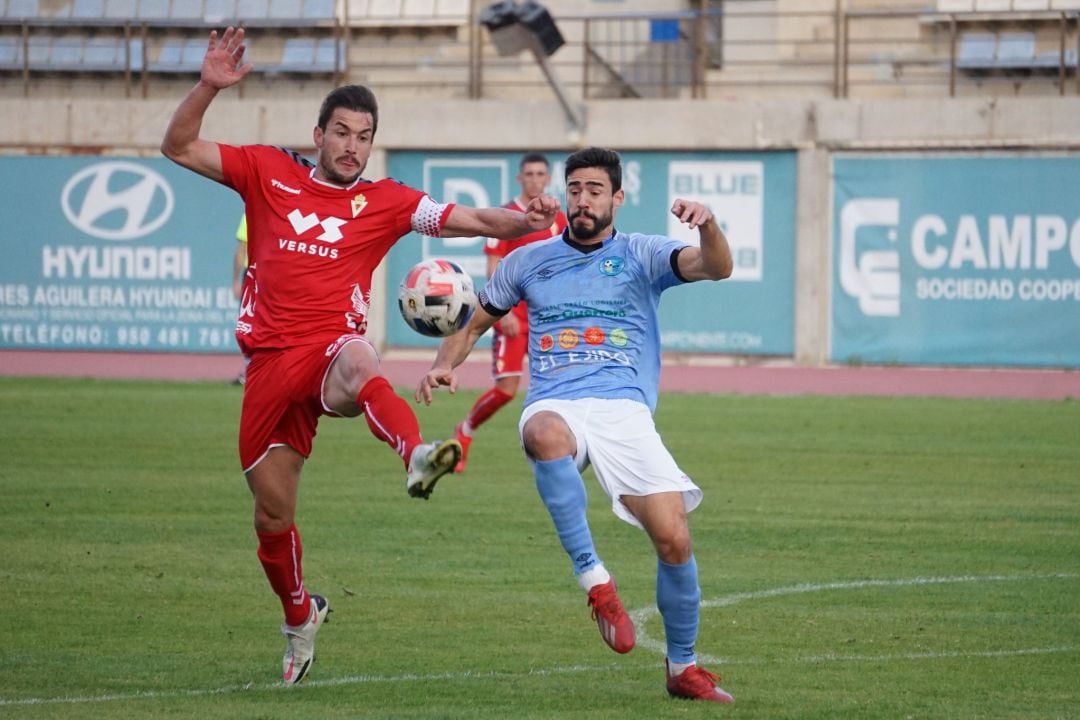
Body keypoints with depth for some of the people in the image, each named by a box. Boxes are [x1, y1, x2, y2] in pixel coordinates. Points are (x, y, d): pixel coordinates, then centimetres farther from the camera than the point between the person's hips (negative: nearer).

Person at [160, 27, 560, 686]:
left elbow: (471, 221, 3)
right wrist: (209, 88, -5)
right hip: (271, 361, 2)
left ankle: (418, 458, -69)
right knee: (273, 514, 8)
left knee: (358, 361, -42)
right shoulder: (269, 172, 10)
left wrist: (524, 222, -17)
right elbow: (179, 148, 10)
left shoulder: (386, 203, 8)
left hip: (332, 346, -2)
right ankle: (301, 617, 35)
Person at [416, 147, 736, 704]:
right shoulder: (528, 260, 18)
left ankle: (682, 667, 9)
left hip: (624, 408, 0)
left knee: (674, 540, -14)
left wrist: (708, 227, -29)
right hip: (554, 405, 0)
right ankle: (595, 581, -35)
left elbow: (716, 268, -6)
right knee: (547, 435, -41)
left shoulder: (641, 255, 11)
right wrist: (445, 364, 7)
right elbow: (475, 323, 29)